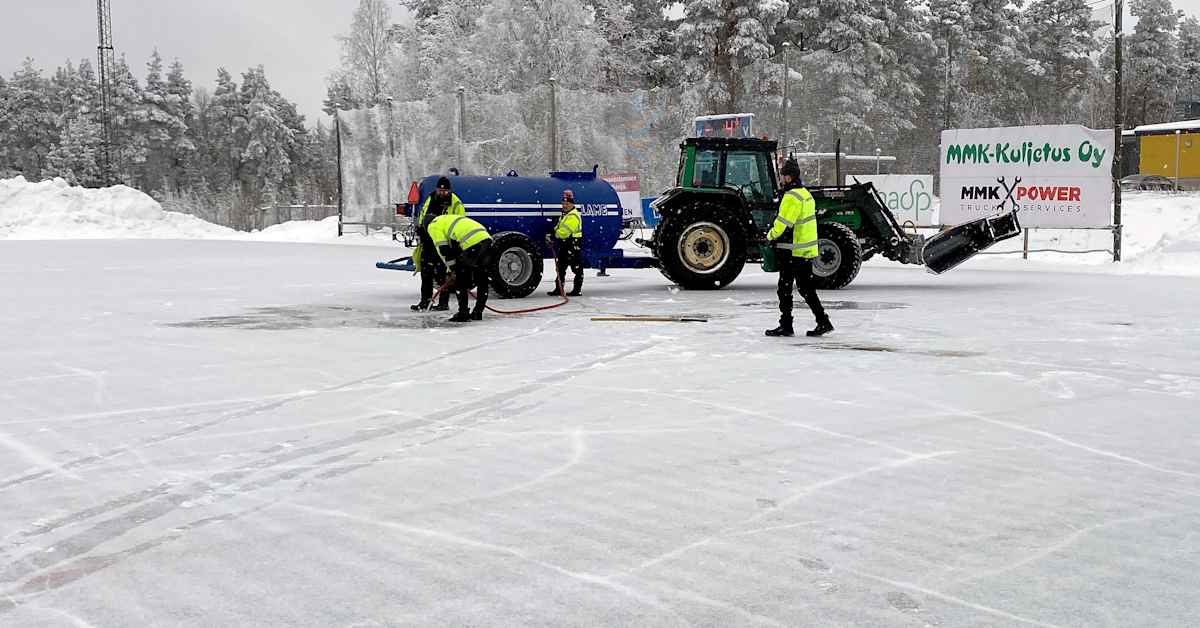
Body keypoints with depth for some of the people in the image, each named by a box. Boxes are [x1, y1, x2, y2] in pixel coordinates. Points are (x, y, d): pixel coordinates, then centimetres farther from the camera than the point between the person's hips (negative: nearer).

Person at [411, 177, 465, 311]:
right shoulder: (430, 199, 10)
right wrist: (420, 228, 14)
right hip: (428, 242, 6)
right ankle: (425, 300, 16)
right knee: (426, 271, 8)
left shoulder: (456, 204, -7)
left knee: (442, 273, -5)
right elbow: (421, 215, 25)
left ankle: (444, 302, 2)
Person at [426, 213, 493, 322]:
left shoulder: (434, 225, 10)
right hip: (486, 239, 8)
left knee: (460, 279, 7)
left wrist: (453, 271, 6)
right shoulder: (450, 220, 36)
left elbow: (444, 250, 0)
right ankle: (478, 312, 26)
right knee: (482, 278, 19)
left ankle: (463, 313, 8)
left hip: (473, 244, -8)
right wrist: (452, 272, 37)